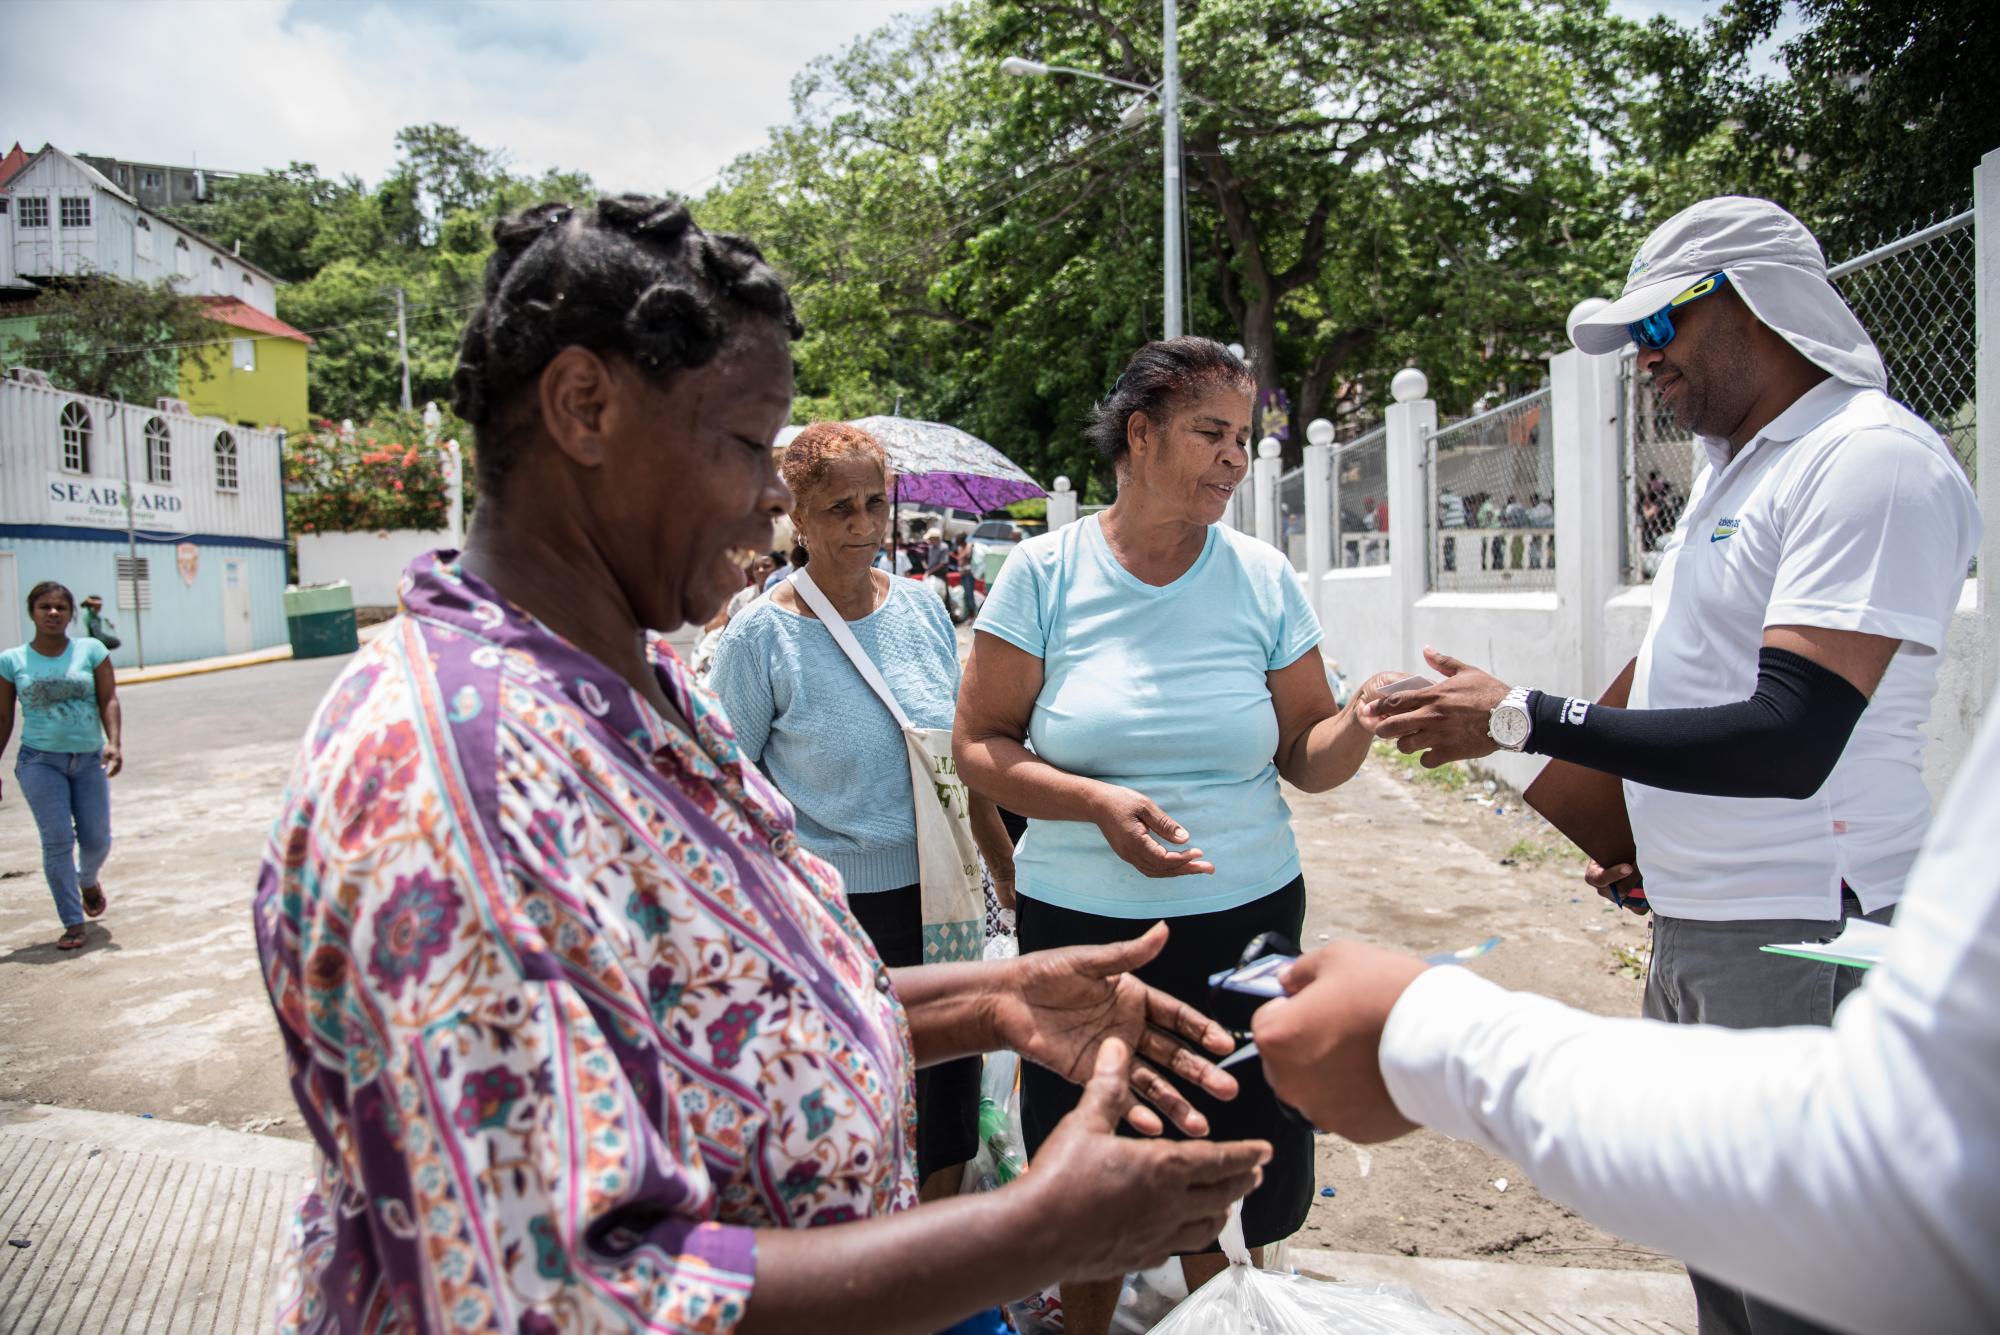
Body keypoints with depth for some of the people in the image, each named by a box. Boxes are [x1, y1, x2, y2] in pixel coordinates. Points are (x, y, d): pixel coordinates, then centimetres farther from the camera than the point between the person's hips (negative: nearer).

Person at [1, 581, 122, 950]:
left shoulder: (91, 650, 0)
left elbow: (109, 700, -5)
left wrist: (114, 742, -19)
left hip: (89, 759, 1)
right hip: (40, 760, -1)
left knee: (96, 839, 3)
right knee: (57, 839, -7)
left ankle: (89, 880, 39)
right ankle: (74, 924, 0)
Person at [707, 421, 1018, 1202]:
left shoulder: (922, 607, 3)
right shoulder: (762, 635, -10)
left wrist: (1005, 871, 14)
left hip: (935, 897, 4)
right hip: (829, 911, -4)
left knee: (946, 1134, 15)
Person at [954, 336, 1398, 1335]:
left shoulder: (1263, 578, 1)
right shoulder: (1046, 572, -5)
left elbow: (1305, 757, 4)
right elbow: (978, 745, -6)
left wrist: (1360, 721, -18)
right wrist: (1096, 802, -20)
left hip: (1246, 919, 2)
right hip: (1080, 921, -1)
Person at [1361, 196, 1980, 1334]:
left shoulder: (1872, 459, -16)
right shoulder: (1741, 463, 15)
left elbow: (1789, 740, -25)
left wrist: (1522, 719, -22)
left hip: (1805, 940, -9)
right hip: (1698, 931, 9)